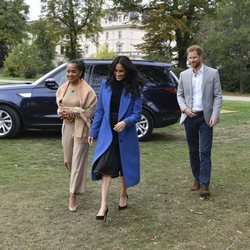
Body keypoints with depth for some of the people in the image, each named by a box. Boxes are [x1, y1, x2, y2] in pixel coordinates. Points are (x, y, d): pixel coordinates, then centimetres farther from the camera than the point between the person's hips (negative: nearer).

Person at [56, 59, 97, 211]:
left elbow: (91, 111, -11)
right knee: (68, 160, 17)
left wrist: (72, 112, -18)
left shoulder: (87, 90, -11)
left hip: (81, 128, -6)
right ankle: (78, 183, 44)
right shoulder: (63, 88, 6)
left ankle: (73, 196, -2)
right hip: (67, 126, 6)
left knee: (78, 162, -5)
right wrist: (62, 112, -8)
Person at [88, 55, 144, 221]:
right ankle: (104, 205, -8)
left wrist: (125, 122, -27)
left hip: (126, 134, -1)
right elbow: (100, 111, 5)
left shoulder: (134, 89, -6)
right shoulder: (106, 85, 0)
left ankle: (123, 195, 36)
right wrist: (93, 132, 6)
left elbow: (137, 114, -8)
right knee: (106, 167, -8)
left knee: (125, 165, 13)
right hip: (107, 133, 1)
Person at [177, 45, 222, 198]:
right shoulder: (184, 75, 7)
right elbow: (180, 94, 12)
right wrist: (184, 108, -6)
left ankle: (204, 185, -8)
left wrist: (215, 115, -13)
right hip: (189, 117, 3)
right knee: (193, 151, 10)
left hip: (205, 117, -3)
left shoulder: (213, 73, -1)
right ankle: (197, 179, 22)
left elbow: (218, 95, -2)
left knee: (205, 152, -7)